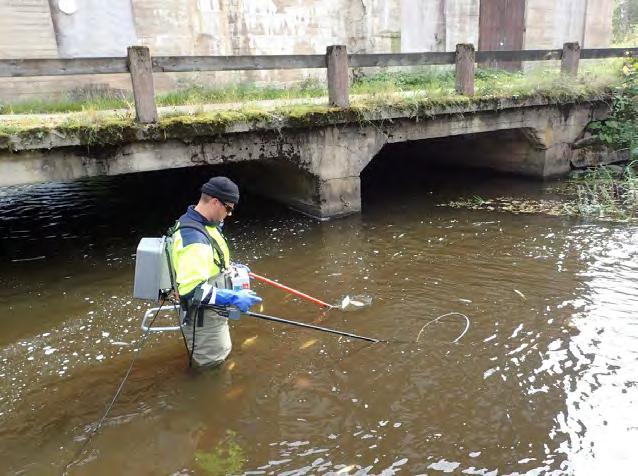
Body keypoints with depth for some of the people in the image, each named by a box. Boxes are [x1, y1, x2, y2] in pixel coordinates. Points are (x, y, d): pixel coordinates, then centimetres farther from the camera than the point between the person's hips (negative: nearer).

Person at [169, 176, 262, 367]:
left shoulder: (197, 222, -1)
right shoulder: (194, 239, -32)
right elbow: (192, 290, -36)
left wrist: (231, 268, 14)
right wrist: (234, 298, -32)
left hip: (210, 311, 10)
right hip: (203, 319, -10)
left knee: (222, 351, 29)